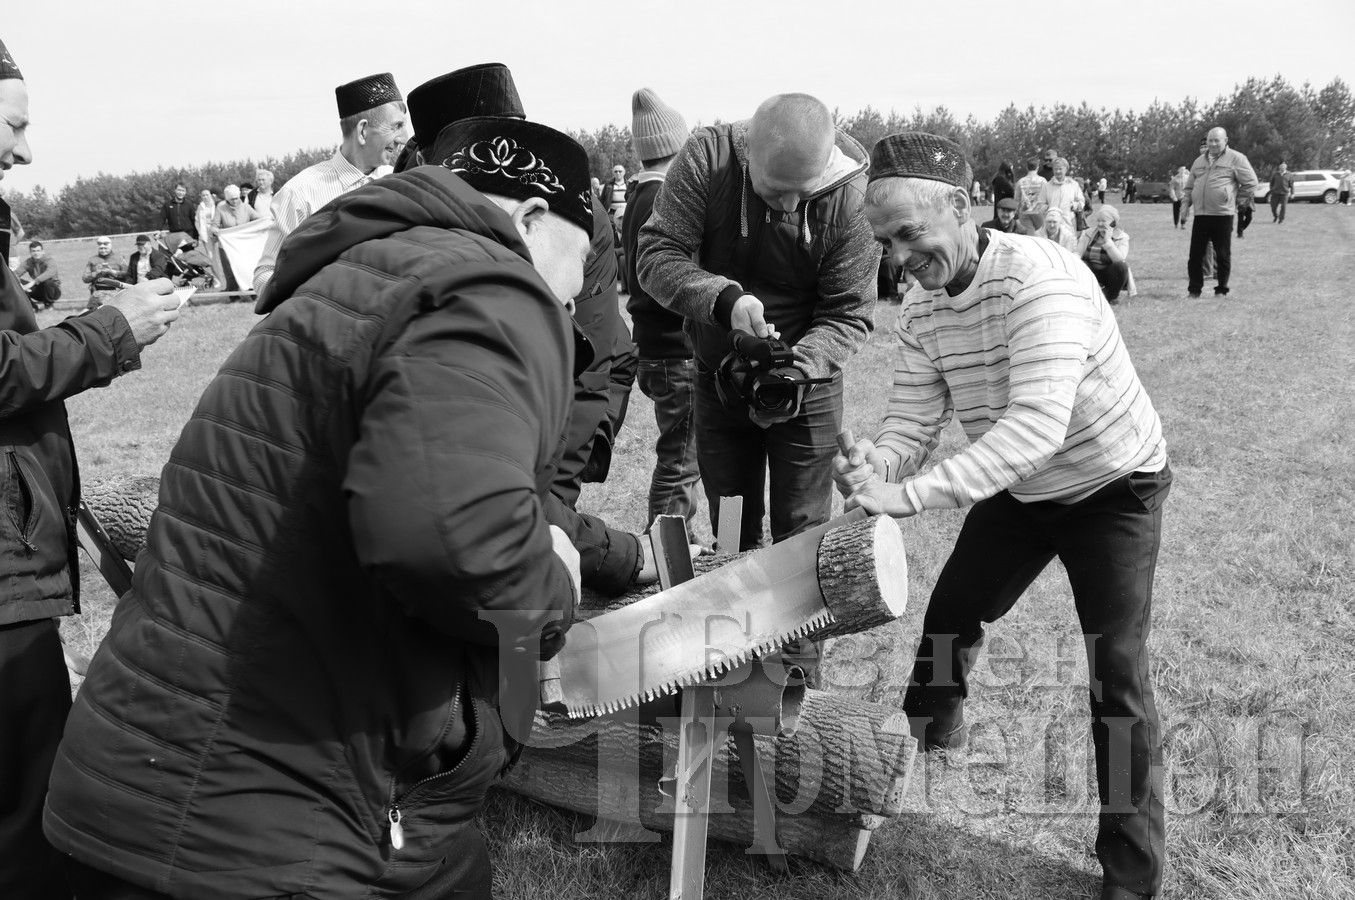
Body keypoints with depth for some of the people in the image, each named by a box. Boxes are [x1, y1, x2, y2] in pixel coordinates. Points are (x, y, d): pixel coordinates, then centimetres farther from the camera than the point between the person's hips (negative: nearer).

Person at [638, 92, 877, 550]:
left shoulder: (853, 197, -21)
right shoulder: (708, 156, -19)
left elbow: (847, 316, -16)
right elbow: (655, 254, -22)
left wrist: (798, 368, -34)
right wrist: (723, 299, -39)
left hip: (807, 390, -2)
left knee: (803, 533, 5)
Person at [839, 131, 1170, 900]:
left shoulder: (1039, 280, -34)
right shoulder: (921, 313, -12)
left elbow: (1038, 425, -45)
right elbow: (912, 425, -16)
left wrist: (910, 494, -51)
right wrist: (874, 467, -40)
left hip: (1113, 487, -6)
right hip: (1017, 491, 6)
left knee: (1118, 674, -9)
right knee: (948, 619, 12)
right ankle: (924, 744, 41)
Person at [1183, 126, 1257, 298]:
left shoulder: (1236, 159, 0)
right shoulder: (1200, 161, 16)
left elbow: (1250, 183, -1)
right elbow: (1190, 186, 23)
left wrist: (1233, 196, 1)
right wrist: (1187, 204, 10)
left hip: (1223, 214, -4)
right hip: (1200, 214, 4)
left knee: (1223, 255, 3)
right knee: (1195, 253, 2)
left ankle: (1221, 290, 13)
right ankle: (1194, 289, 10)